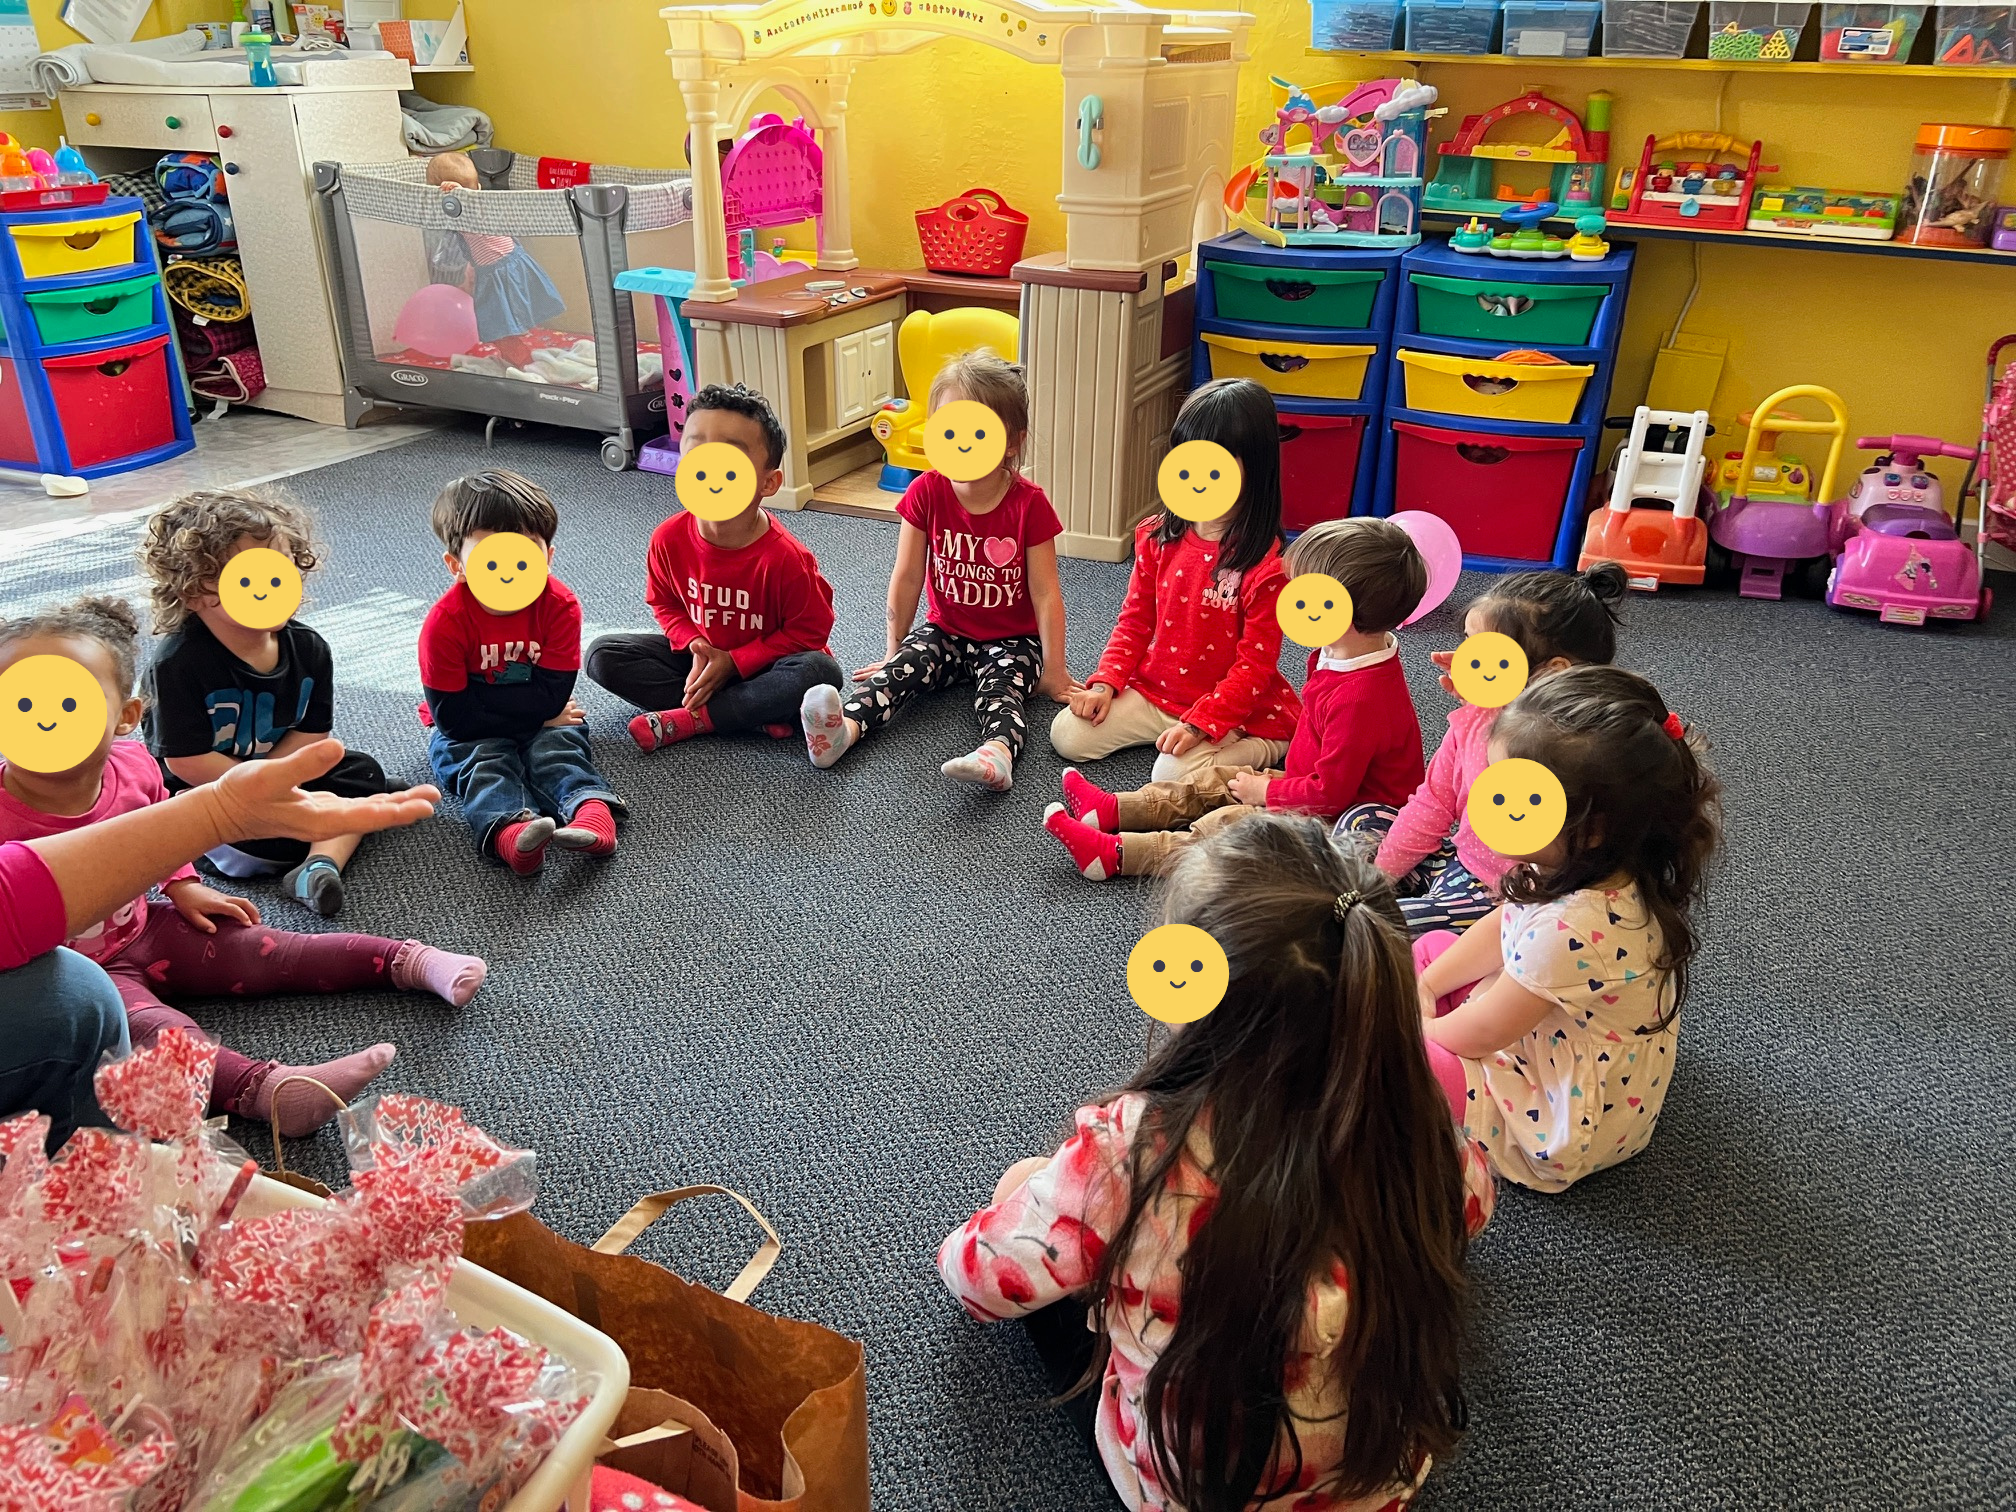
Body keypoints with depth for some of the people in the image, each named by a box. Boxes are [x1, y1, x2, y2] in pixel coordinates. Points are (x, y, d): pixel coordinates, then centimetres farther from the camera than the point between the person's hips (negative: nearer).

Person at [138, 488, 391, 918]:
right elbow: (187, 761, -23)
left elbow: (311, 733, -5)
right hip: (197, 794, -6)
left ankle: (319, 866, -28)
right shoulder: (179, 664, -24)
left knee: (362, 772, -11)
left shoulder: (308, 649, -8)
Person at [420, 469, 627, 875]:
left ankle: (592, 811, -52)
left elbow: (551, 694, -22)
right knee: (484, 762, -29)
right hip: (471, 733, -2)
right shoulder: (445, 623, -20)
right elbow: (453, 716, -21)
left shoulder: (560, 606, -17)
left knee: (557, 745, -27)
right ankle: (511, 830, -57)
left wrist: (482, 700, -23)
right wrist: (533, 713, -20)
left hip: (542, 722, 2)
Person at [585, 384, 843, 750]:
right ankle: (759, 714, -20)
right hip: (701, 653, 4)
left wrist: (733, 662, -21)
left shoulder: (785, 557, -26)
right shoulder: (669, 539, -15)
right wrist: (694, 646, -17)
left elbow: (808, 631, -18)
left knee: (820, 671, -34)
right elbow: (665, 604, 3)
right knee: (602, 654, -12)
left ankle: (688, 720, -23)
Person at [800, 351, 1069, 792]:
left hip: (1011, 640, -2)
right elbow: (907, 578, -2)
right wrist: (894, 651, 2)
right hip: (945, 630, 2)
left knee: (1001, 688, -32)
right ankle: (841, 729, -50)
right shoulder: (927, 492, -8)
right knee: (899, 670, -26)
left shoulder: (1029, 504, -15)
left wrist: (1054, 670, -9)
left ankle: (998, 752, -62)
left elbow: (1045, 593, -11)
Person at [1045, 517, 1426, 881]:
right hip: (1323, 788, 10)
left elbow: (1331, 792, -29)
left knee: (1227, 824, -17)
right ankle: (1109, 810, 13)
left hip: (1341, 821, -10)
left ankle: (1113, 854, -13)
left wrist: (1265, 792, -15)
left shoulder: (1360, 698, -33)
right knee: (1211, 780, 10)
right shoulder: (1336, 654, 0)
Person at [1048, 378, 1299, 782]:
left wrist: (1199, 725, -24)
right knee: (1067, 734, -5)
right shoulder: (1157, 536, 0)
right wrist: (1105, 683, -4)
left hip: (1238, 713, -6)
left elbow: (1255, 664, -17)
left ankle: (1257, 751, 2)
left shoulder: (1266, 563, -18)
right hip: (1154, 692, 6)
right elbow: (1135, 619, 9)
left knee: (1175, 773, -28)